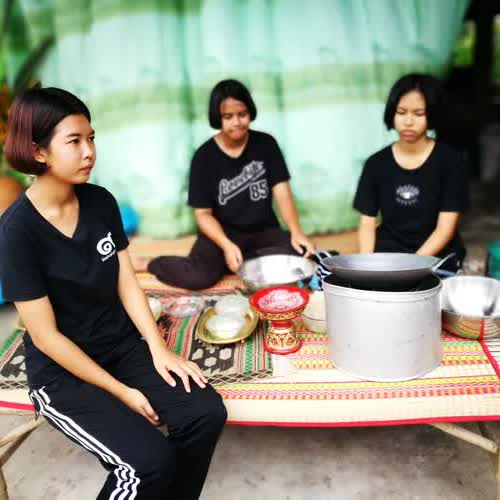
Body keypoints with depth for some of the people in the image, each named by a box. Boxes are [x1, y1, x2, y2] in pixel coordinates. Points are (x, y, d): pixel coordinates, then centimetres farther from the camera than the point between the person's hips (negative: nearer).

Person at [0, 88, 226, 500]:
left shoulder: (101, 201, -1)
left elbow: (127, 284, 2)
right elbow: (46, 336, -17)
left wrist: (159, 349, -10)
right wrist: (121, 392, -15)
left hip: (124, 346, 5)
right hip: (62, 372, -5)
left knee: (206, 413, -14)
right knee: (151, 460, -22)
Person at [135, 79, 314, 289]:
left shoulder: (266, 144, -1)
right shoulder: (205, 156, -7)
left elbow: (282, 193, -6)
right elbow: (203, 213, -7)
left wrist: (296, 232, -24)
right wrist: (226, 245, -25)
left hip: (263, 232, 2)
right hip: (222, 234, -2)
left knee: (302, 255, -26)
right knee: (199, 277, -29)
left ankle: (241, 262, -13)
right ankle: (147, 264, -1)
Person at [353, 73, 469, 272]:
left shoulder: (449, 161, -2)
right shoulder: (377, 163, 4)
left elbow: (446, 227, -6)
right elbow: (367, 223, 4)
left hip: (435, 259, -1)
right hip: (386, 256, 2)